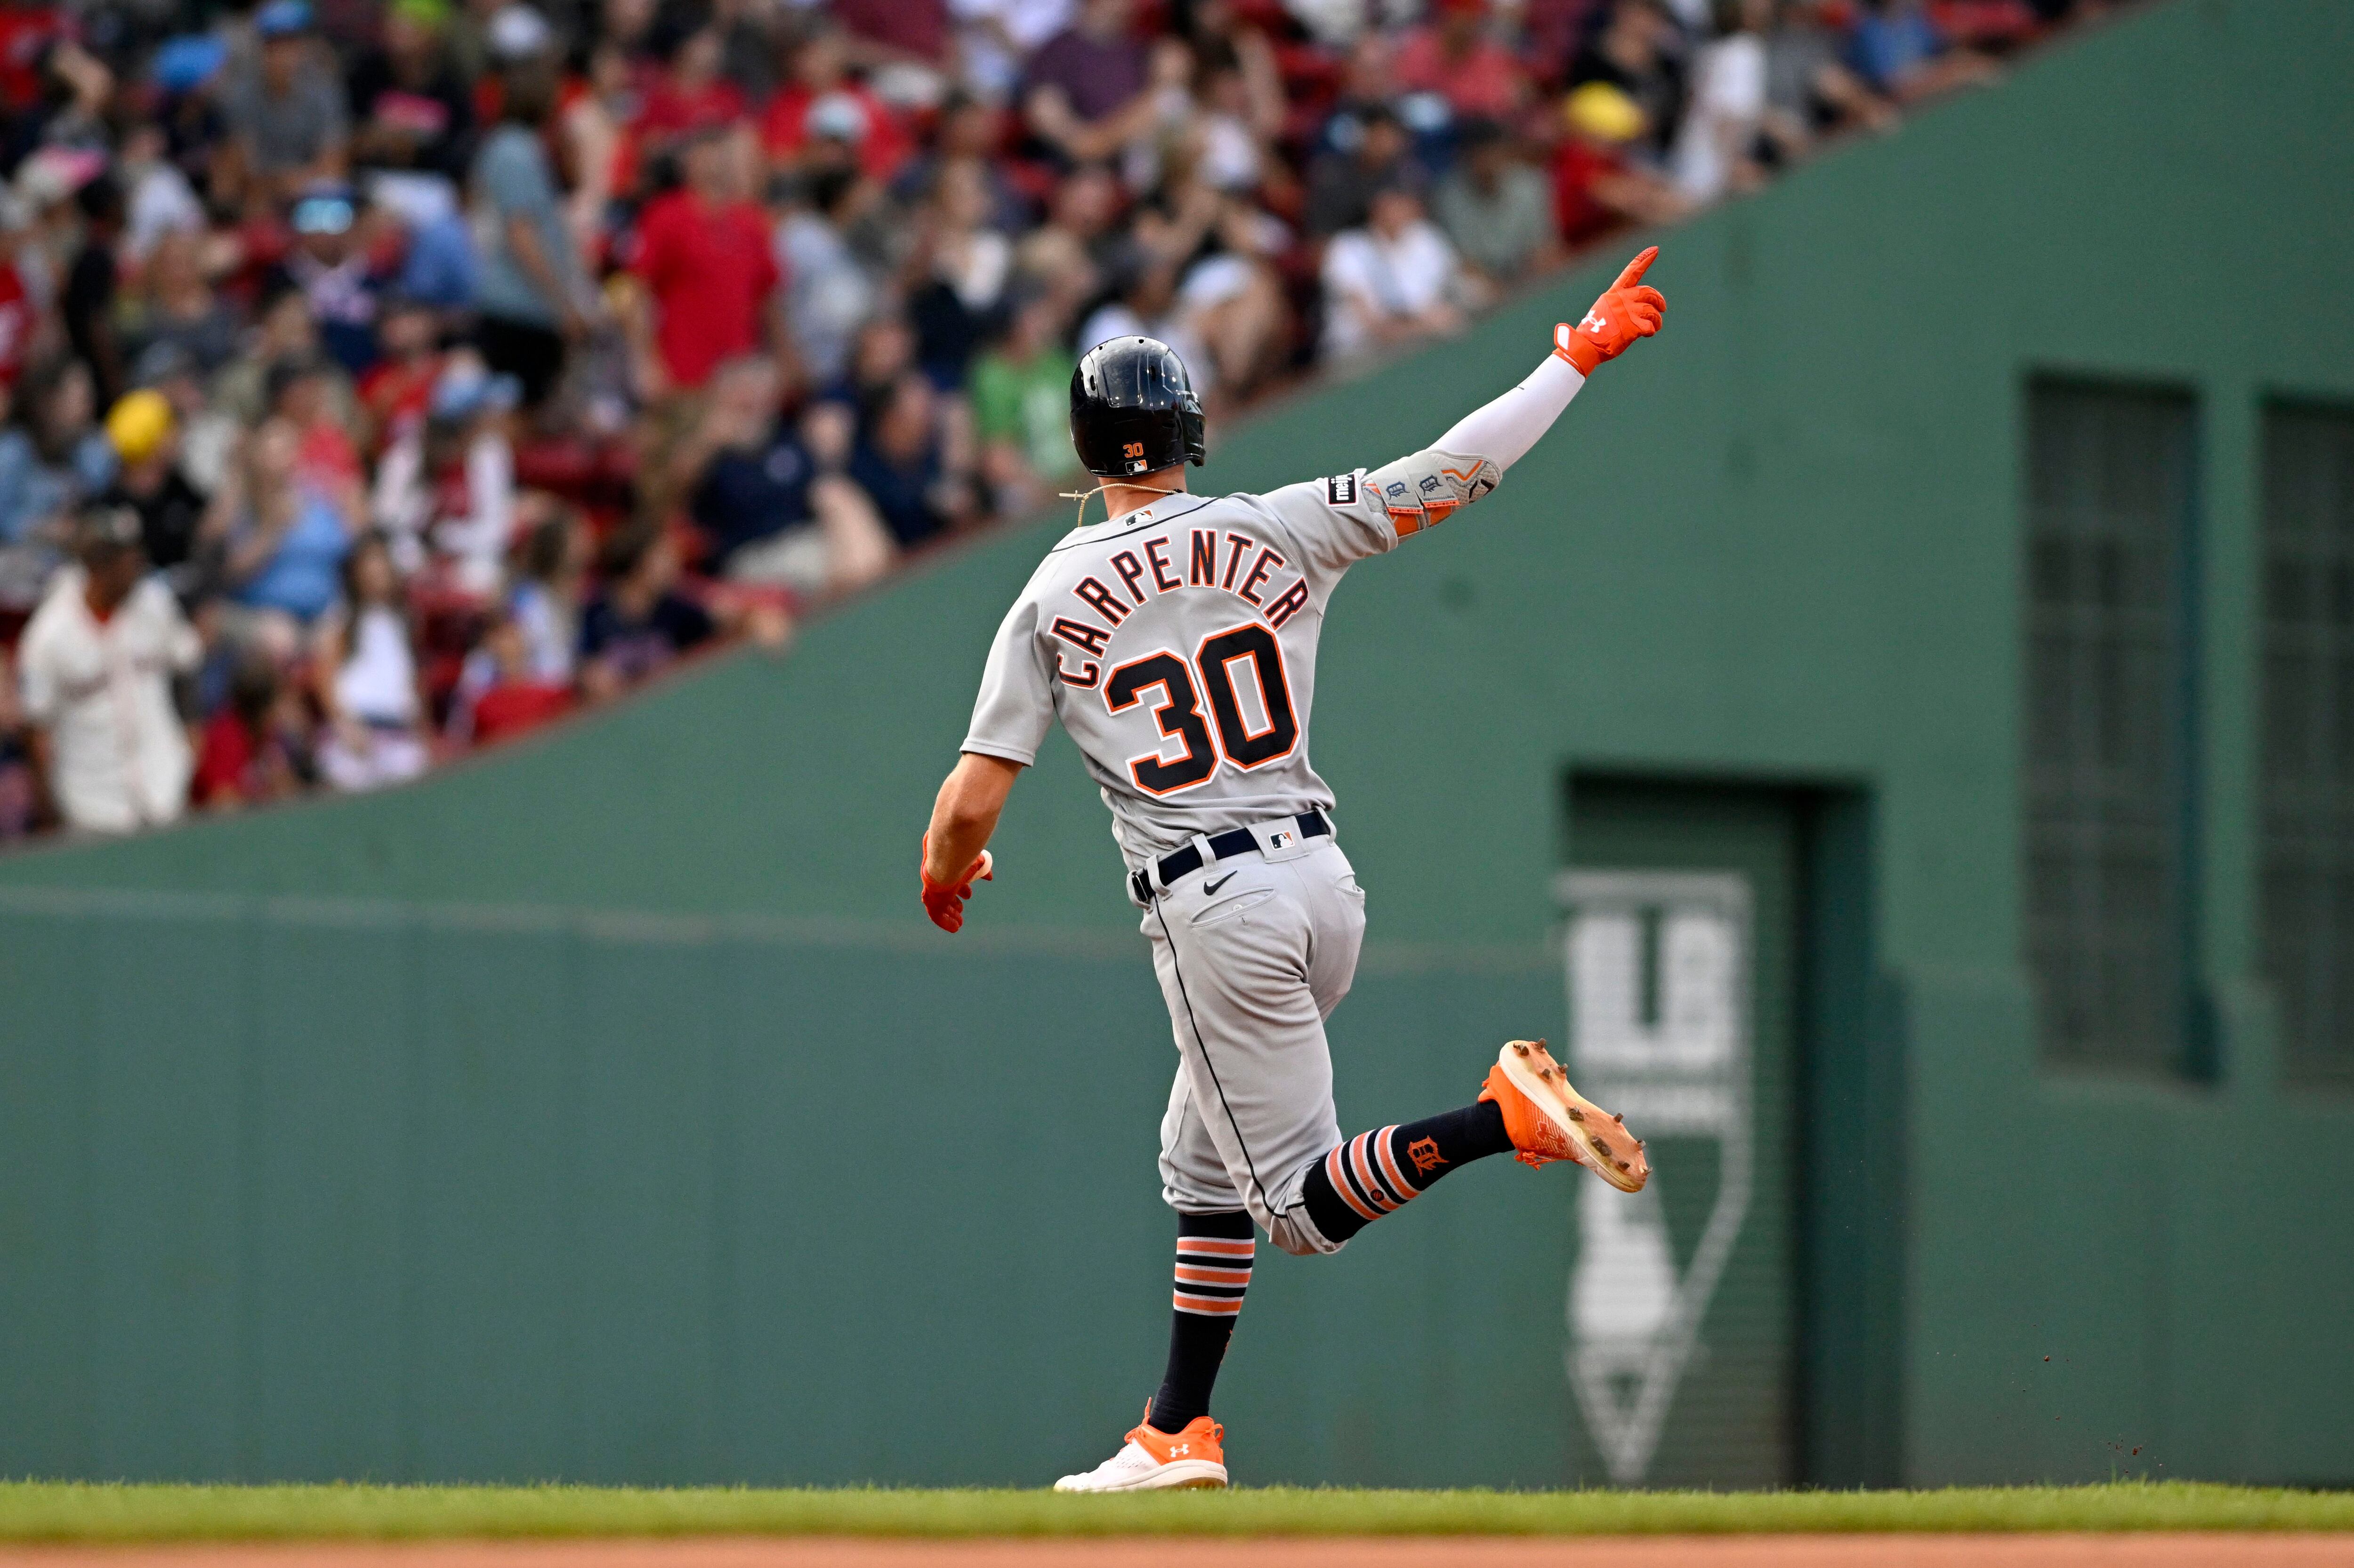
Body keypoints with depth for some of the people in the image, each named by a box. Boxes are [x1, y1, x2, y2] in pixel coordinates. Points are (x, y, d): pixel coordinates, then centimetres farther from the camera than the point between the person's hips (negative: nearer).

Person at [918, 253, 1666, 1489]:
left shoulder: (1051, 602, -4)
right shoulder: (1276, 532, 1)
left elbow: (973, 801, -5)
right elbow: (1451, 472, 1)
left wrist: (946, 875, 18)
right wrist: (1578, 357, 13)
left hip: (1213, 912, -5)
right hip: (1321, 875, 5)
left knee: (1305, 1204, -1)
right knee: (1201, 1157, 21)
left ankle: (1504, 1113, -25)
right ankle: (1178, 1432, 22)